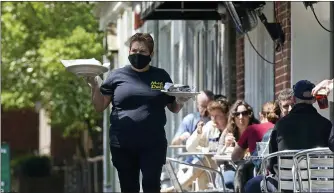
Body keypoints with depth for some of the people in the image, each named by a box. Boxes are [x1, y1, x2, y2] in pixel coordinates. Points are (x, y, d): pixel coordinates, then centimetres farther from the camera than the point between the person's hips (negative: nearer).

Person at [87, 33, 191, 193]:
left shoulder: (161, 76, 8)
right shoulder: (117, 76, 6)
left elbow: (174, 108, 14)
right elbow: (99, 107, 5)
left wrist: (181, 101, -9)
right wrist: (94, 86, -12)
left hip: (153, 145, -1)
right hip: (123, 145, 1)